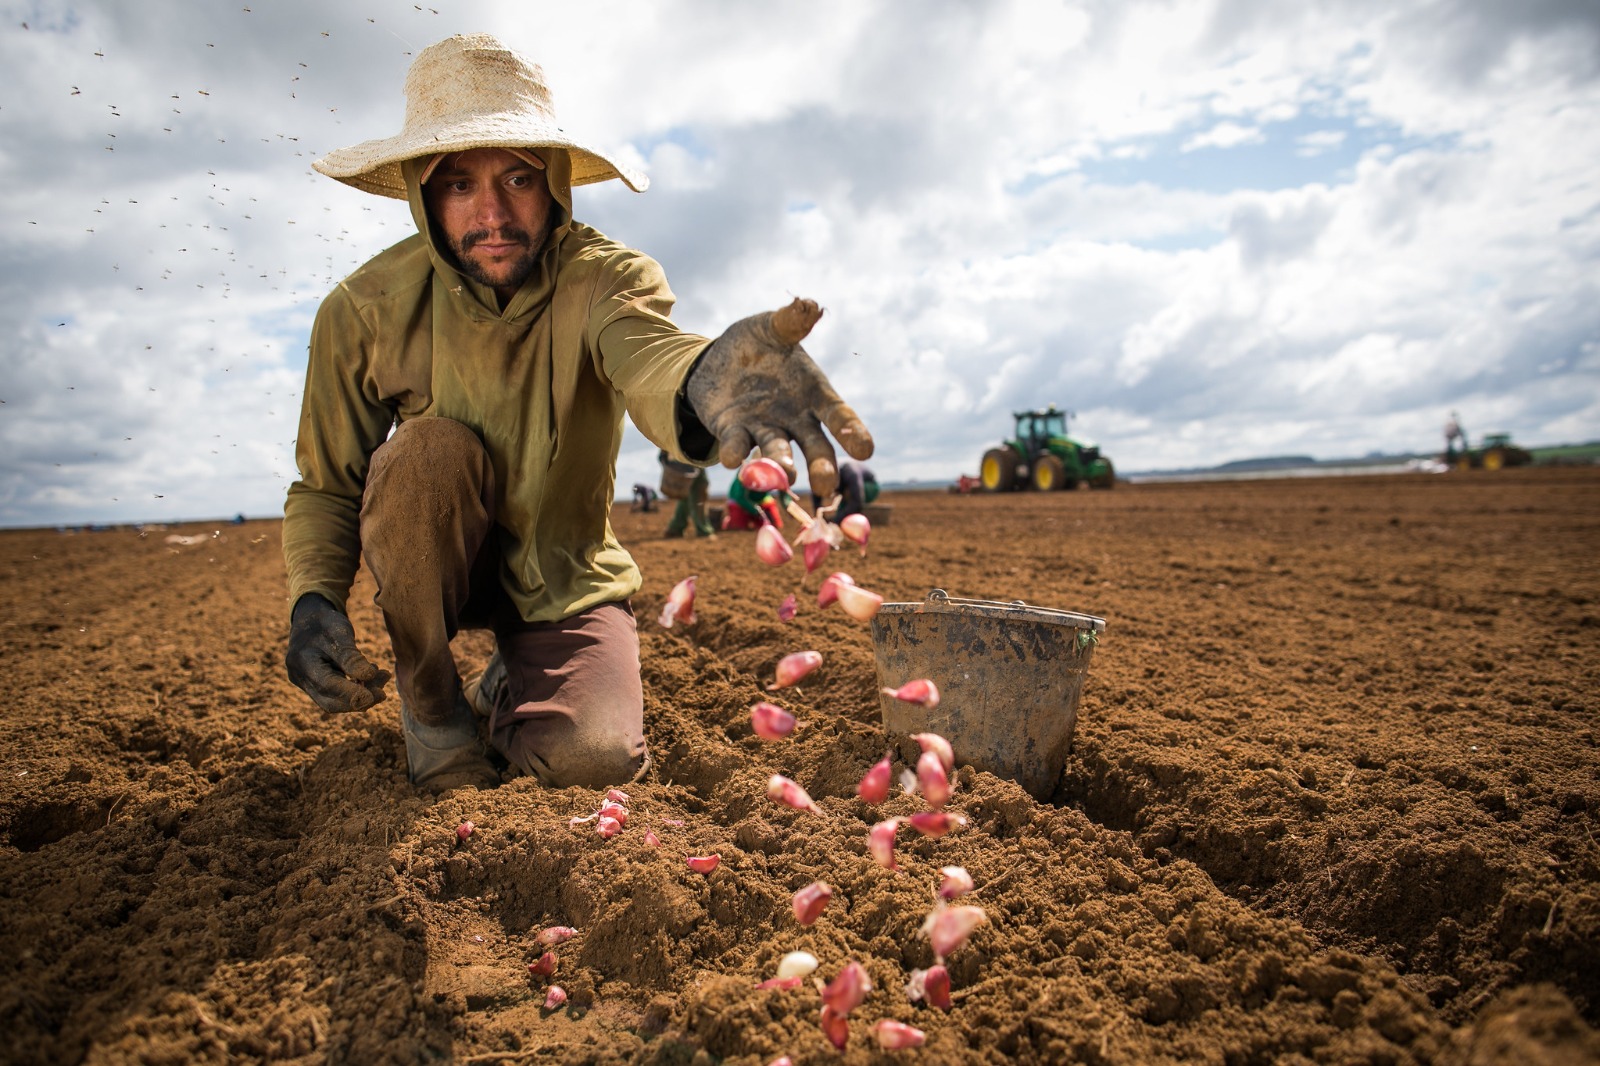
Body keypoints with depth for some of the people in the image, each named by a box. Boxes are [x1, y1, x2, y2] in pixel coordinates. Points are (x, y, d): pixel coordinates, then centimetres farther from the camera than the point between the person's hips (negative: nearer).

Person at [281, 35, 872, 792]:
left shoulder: (606, 277, -21)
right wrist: (314, 597, -27)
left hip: (564, 576, -1)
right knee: (430, 448, -31)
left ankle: (508, 688, 15)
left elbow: (644, 355, -45)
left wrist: (698, 384, -70)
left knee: (593, 754, -24)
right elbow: (323, 486, -7)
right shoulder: (366, 309, -16)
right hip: (432, 562, 1)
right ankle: (429, 700, -8)